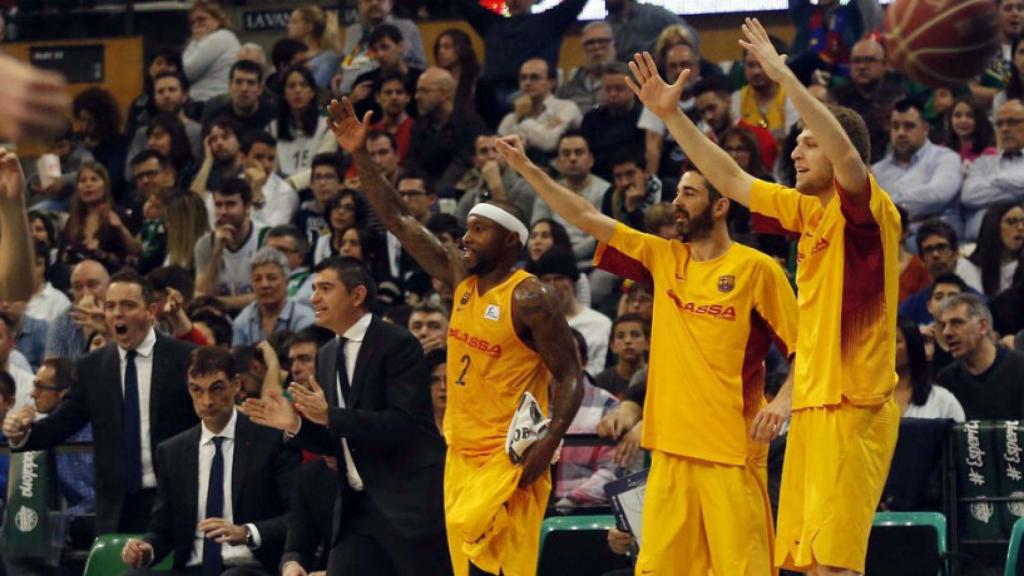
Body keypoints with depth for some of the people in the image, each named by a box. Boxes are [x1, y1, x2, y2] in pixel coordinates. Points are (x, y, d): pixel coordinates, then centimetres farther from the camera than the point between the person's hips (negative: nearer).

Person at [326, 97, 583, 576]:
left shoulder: (528, 298, -11)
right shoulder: (462, 278, 9)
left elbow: (569, 376, -12)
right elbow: (400, 221, 12)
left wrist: (549, 442, -24)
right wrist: (360, 158, 6)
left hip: (508, 458, -8)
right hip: (462, 453, 8)